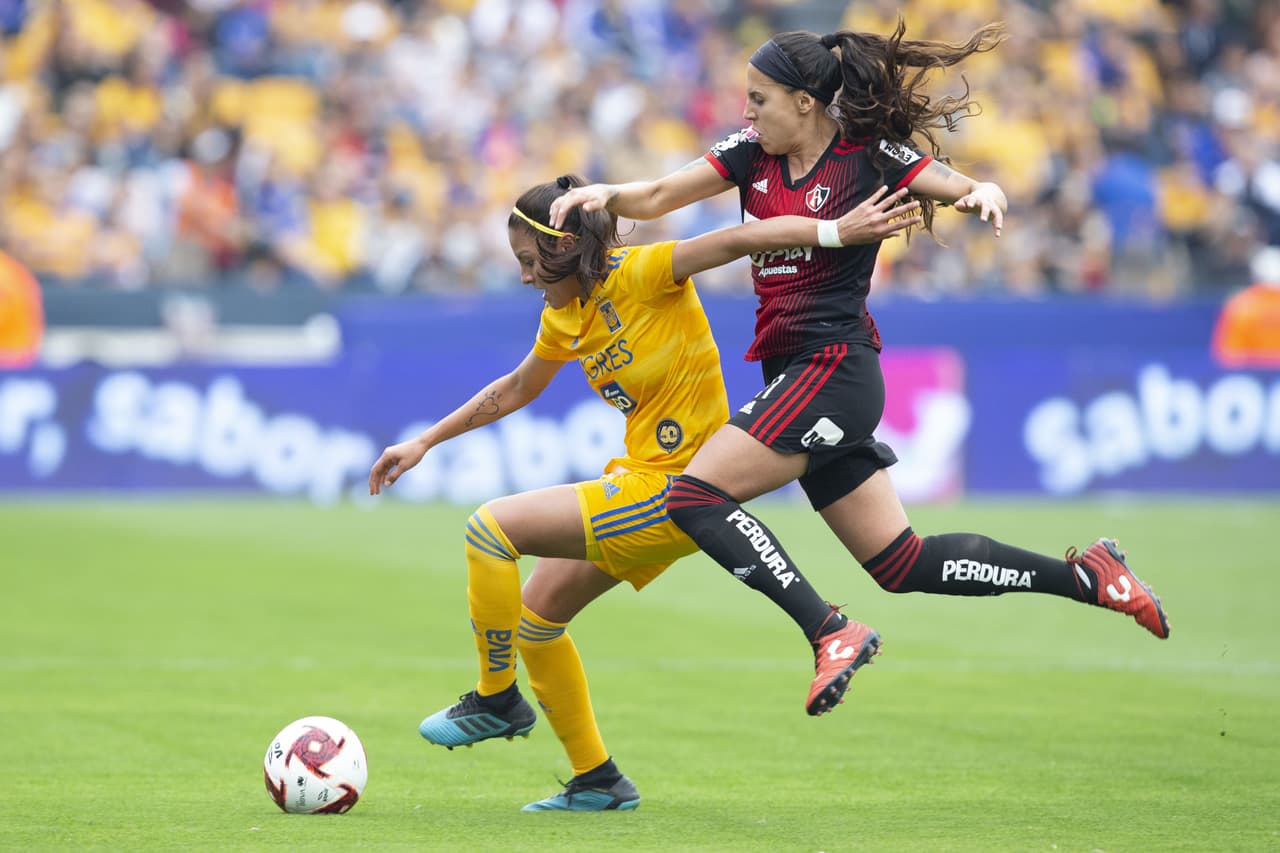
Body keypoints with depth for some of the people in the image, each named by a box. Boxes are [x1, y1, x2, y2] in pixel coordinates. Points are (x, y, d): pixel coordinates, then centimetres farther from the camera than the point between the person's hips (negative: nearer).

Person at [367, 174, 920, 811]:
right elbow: (515, 390, 27)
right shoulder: (567, 313, 10)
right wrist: (424, 442, 28)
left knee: (490, 528, -14)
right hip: (641, 479, 9)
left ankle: (498, 699, 2)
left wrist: (839, 230, -35)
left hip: (674, 491, -9)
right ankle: (597, 780, 22)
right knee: (537, 613, 13)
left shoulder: (637, 274, -15)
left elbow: (737, 240, -25)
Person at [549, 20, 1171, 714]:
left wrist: (984, 196, -30)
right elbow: (658, 197, 9)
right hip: (793, 374, 8)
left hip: (833, 365, -8)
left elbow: (977, 193, -7)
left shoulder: (872, 156, -8)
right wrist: (606, 195, -11)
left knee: (695, 496, -18)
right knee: (903, 563, 8)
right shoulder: (752, 154, 10)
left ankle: (830, 632, -18)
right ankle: (1085, 575, 15)